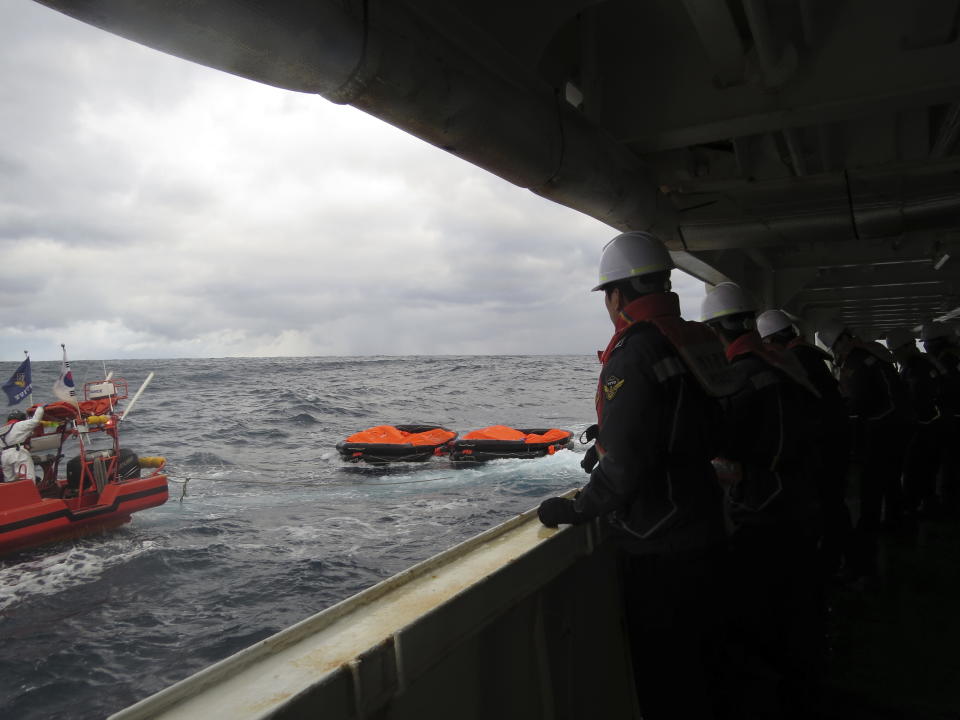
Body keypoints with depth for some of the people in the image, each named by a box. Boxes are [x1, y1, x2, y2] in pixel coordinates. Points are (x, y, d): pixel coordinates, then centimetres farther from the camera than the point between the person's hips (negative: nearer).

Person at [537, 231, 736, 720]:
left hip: (660, 550, -9)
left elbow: (625, 462, -27)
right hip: (706, 532, 9)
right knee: (700, 656, 26)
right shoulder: (698, 340, 5)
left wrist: (579, 508, -11)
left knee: (665, 673, 9)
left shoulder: (634, 353, -22)